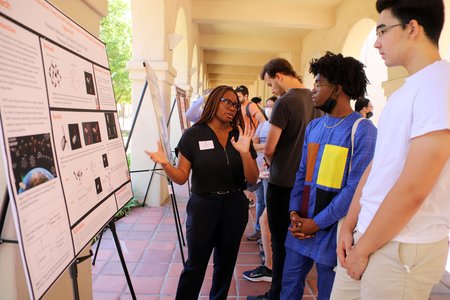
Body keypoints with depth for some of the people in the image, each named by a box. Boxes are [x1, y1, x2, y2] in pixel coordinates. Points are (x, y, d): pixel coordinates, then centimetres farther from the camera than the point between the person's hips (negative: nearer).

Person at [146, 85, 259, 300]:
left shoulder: (241, 136, 0)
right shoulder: (193, 135, -7)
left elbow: (253, 180, -4)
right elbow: (181, 177, -6)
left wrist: (245, 152, -20)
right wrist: (165, 164, -26)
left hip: (235, 207, 3)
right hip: (203, 206, -3)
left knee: (225, 264, 18)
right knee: (195, 266, 5)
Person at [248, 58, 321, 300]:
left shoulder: (284, 102, -17)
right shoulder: (314, 100, 4)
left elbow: (269, 149, -16)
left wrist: (270, 162, 5)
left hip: (282, 182, -7)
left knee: (280, 242, 7)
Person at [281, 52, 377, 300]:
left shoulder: (362, 130, -13)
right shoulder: (313, 126, 9)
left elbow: (355, 188, -17)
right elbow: (301, 173, 10)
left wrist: (317, 222, -15)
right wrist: (294, 212, -2)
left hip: (332, 230, -6)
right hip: (301, 225, 6)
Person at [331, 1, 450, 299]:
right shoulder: (403, 92, 11)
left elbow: (412, 190, -22)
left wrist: (363, 249, -12)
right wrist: (349, 226, 6)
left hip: (403, 249, -7)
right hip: (369, 237, 7)